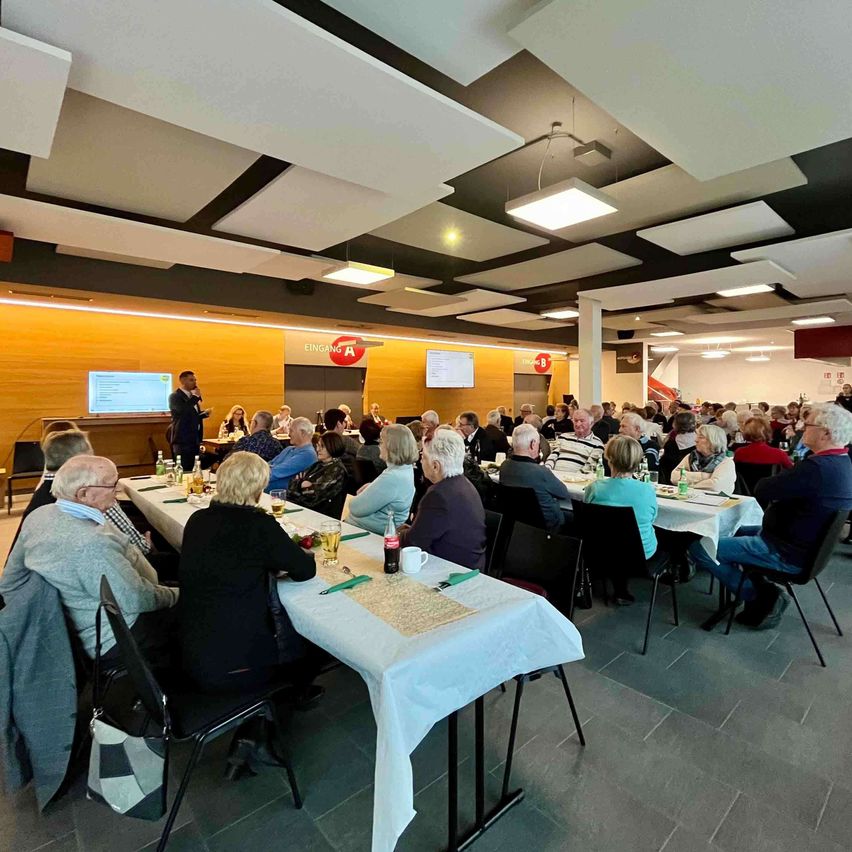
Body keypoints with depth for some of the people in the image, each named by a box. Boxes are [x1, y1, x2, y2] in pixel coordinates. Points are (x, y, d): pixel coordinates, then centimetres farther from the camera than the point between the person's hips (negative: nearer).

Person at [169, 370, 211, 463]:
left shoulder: (193, 396, 17)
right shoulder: (174, 396, -7)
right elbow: (183, 411, -27)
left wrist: (205, 413, 6)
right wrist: (195, 396, -16)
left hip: (195, 440, 7)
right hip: (182, 441, -7)